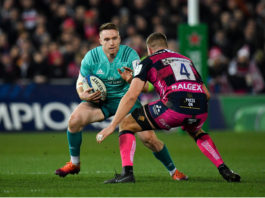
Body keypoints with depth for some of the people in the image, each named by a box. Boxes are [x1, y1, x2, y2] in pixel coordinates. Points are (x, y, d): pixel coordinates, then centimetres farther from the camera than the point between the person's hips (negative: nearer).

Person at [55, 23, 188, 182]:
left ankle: (173, 171, 10)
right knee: (75, 120, -25)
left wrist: (131, 80, -41)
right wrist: (83, 94, -21)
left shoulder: (130, 54, -17)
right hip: (99, 99, 1)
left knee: (148, 137, -14)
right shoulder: (91, 57, -12)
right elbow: (81, 82, 2)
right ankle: (74, 164, -2)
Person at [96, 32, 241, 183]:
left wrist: (112, 126, 6)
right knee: (196, 131, 41)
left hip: (174, 105, -5)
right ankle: (224, 170, 25)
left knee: (126, 124, 16)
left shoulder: (148, 61, 20)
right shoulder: (187, 60, 34)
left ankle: (127, 172, -2)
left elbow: (131, 96, 7)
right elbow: (207, 94, 31)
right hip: (201, 110, 5)